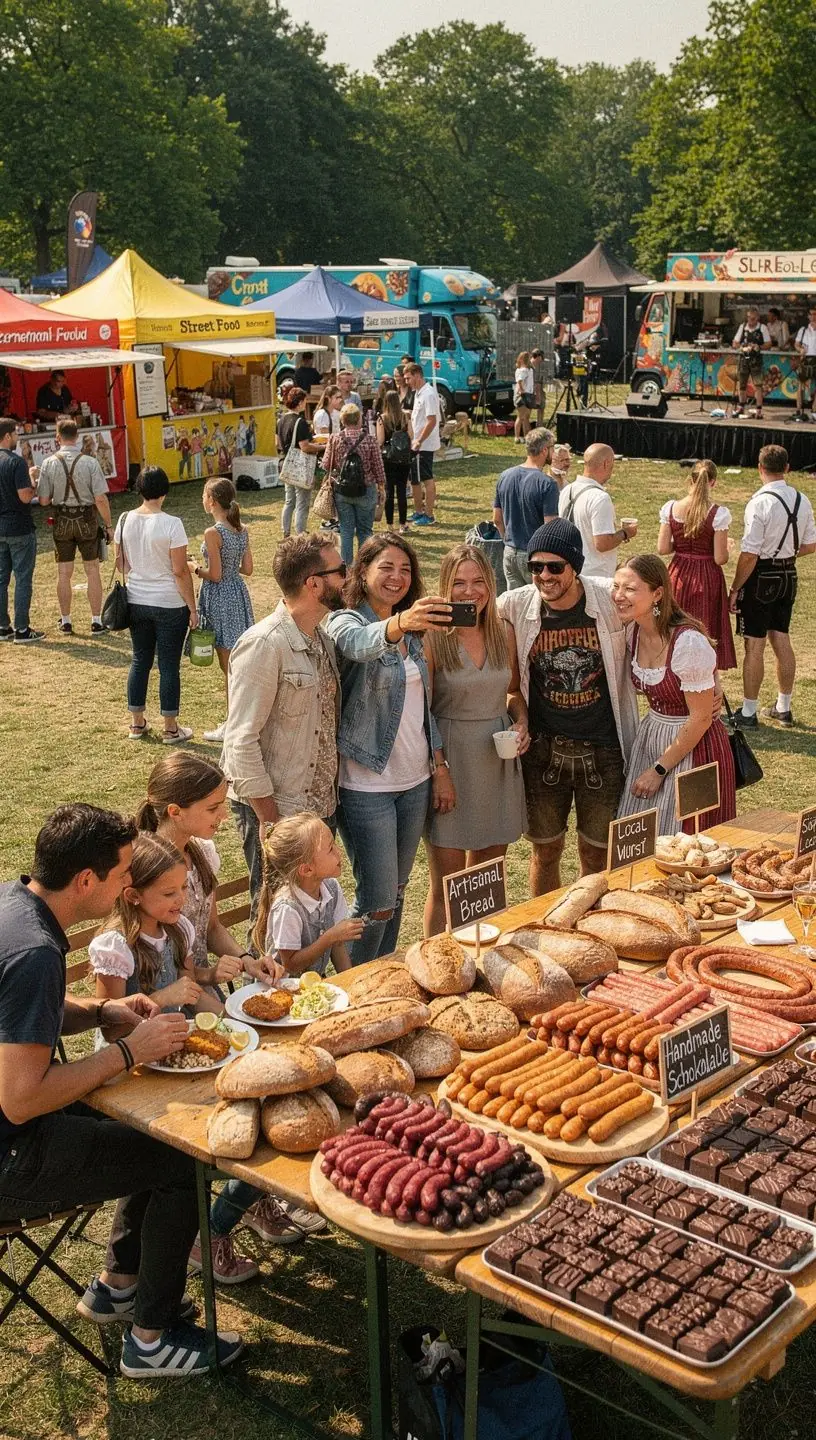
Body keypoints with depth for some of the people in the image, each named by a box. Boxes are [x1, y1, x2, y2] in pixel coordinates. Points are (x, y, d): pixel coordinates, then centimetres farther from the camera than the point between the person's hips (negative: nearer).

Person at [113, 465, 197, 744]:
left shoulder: (125, 520, -2)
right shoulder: (171, 524, -18)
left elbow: (120, 562, 9)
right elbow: (180, 572, -16)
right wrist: (192, 608, -8)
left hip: (136, 603, 5)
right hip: (169, 605, -5)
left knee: (140, 660, 17)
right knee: (169, 666, 6)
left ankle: (137, 723, 26)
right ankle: (171, 729, 15)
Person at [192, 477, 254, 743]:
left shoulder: (213, 533, -20)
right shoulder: (243, 529, 2)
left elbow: (215, 575, -19)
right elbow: (247, 569, 5)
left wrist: (196, 569, -1)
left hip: (220, 596, -8)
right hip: (238, 593, 8)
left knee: (228, 665, 1)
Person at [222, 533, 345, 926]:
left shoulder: (322, 639, 9)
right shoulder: (264, 646, -18)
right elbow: (241, 741, -19)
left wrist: (330, 797, 11)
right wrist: (268, 820, -17)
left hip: (320, 806, 8)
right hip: (276, 810, -8)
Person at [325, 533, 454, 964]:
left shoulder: (412, 633, 11)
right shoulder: (345, 623, -12)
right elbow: (361, 644, -38)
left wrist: (440, 769, 11)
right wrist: (399, 624, -59)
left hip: (415, 780, 7)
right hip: (366, 786, -7)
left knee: (396, 892, 18)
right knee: (378, 903, -5)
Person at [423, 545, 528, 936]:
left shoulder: (503, 632, 4)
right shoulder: (431, 637, -11)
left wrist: (521, 724, -3)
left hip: (498, 761, 5)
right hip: (449, 760, -5)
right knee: (445, 889, 2)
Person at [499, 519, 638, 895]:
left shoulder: (613, 599, -12)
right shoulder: (513, 606, -8)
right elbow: (509, 681, 5)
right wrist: (519, 720, -10)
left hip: (603, 751, -1)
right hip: (542, 751, 1)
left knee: (597, 856, 11)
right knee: (545, 851, 14)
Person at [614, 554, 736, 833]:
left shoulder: (689, 643, -25)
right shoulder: (632, 631, -4)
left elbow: (701, 718, -20)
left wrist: (659, 769, -13)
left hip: (694, 747, -7)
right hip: (649, 737, 7)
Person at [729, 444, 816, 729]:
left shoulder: (760, 503, -20)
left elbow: (749, 554, -21)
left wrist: (734, 589, -13)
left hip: (761, 577, -7)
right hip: (788, 576, 7)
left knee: (754, 646, 1)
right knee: (782, 641, 16)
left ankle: (748, 713, 9)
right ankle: (783, 708, 27)